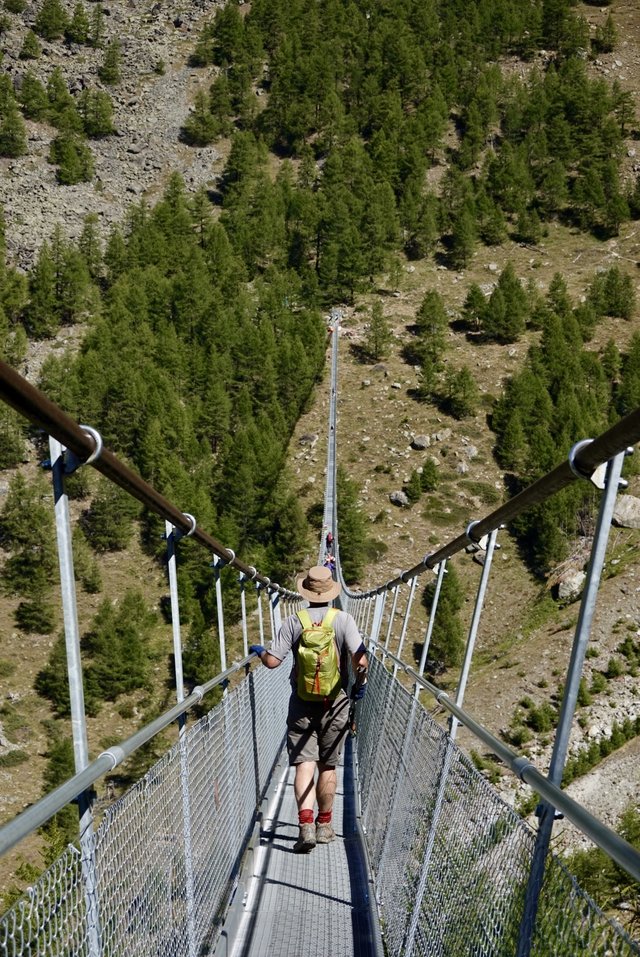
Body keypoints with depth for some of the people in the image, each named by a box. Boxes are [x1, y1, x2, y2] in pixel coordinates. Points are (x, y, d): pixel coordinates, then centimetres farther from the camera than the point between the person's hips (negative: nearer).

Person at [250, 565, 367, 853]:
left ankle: (306, 825, -16)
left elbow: (272, 661, -8)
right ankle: (324, 826, 25)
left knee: (304, 764, -1)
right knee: (328, 766, 13)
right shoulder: (343, 619, -7)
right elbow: (360, 660, -15)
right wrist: (360, 683, 4)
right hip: (335, 702, 1)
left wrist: (258, 651, 13)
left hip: (302, 703, -1)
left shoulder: (293, 621, -6)